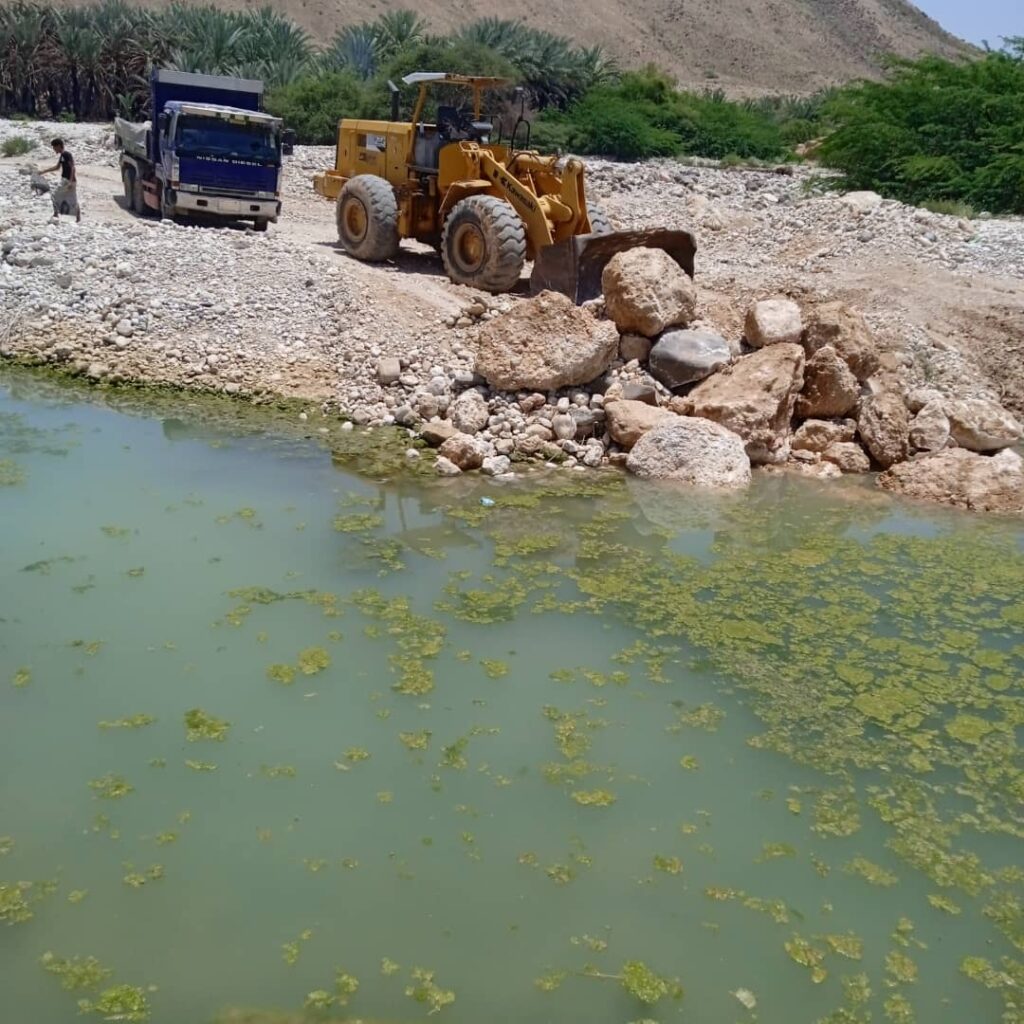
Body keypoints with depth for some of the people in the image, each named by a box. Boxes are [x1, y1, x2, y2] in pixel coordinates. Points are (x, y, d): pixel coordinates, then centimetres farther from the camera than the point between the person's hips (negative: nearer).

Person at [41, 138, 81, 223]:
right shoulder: (61, 156, 15)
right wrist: (44, 171, 27)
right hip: (65, 180, 9)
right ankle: (78, 217, 8)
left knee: (54, 195, -4)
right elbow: (57, 167, 27)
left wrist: (71, 182, -26)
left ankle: (56, 214, 0)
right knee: (73, 200, 8)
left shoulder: (67, 155, -14)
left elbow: (73, 168, -20)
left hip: (68, 181, -9)